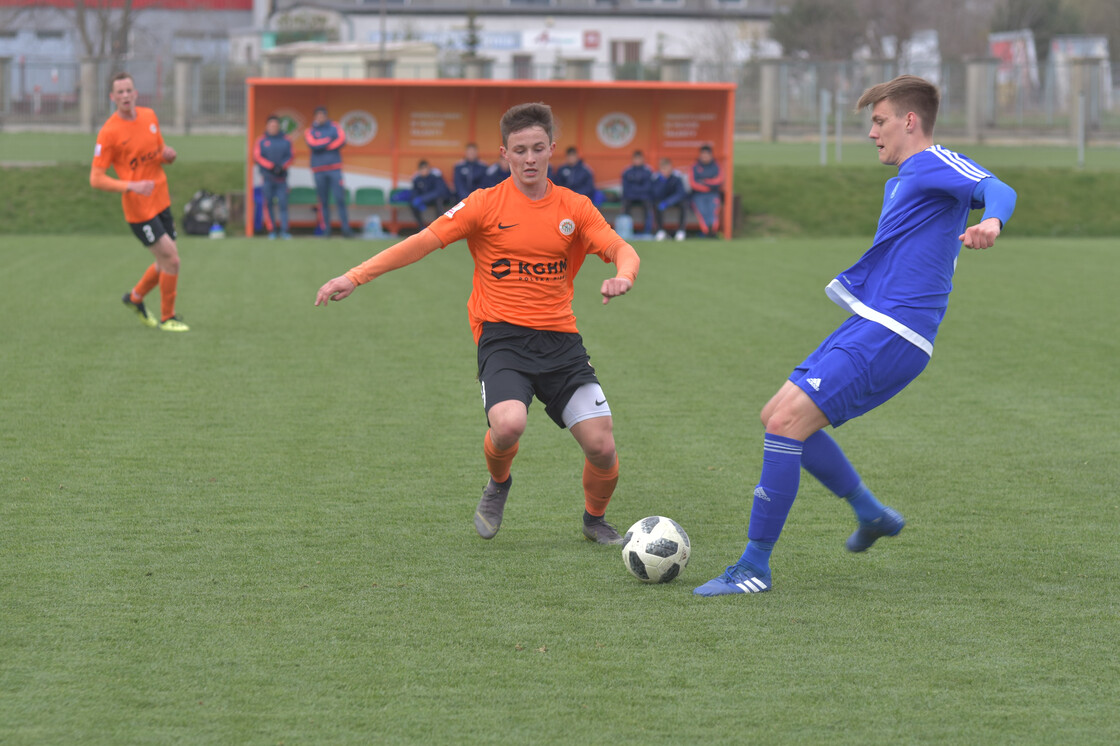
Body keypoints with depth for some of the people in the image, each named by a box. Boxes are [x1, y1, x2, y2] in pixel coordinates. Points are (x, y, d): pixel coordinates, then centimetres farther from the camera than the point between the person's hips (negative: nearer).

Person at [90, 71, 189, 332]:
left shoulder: (149, 116, 5)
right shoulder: (109, 132, -15)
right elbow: (96, 179, -15)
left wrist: (168, 154, -6)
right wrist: (131, 186, -27)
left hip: (161, 201, 7)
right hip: (138, 208, -7)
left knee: (166, 263, 13)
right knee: (171, 260, -8)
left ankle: (135, 297, 37)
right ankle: (167, 317, 9)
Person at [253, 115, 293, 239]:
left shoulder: (285, 140, 10)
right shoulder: (261, 141, 5)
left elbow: (289, 157, 6)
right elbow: (257, 157, -3)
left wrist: (282, 167, -13)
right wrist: (271, 166, -15)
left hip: (281, 177, 1)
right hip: (267, 176, -1)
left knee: (283, 203, -8)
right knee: (268, 203, -2)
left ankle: (284, 231, -10)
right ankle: (271, 231, 4)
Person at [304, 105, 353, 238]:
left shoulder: (335, 127, 11)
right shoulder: (309, 131, 9)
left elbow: (342, 141, -6)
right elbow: (312, 144, -10)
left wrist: (322, 146, -9)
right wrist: (330, 141, -7)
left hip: (334, 169, 0)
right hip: (319, 170, 0)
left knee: (340, 198, -9)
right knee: (323, 201, 0)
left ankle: (346, 228, -10)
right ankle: (325, 230, 3)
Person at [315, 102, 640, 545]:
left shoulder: (575, 208, 8)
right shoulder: (486, 205, 0)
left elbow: (622, 250, 0)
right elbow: (423, 242, -4)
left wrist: (623, 276, -25)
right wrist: (355, 277, -11)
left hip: (560, 339, 3)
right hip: (503, 337, -3)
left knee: (602, 447, -9)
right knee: (508, 424, -31)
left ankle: (595, 519, 25)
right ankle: (498, 485, 6)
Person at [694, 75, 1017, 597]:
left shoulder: (936, 165, -8)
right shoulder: (901, 181, 22)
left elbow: (997, 189, -26)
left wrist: (991, 221, -47)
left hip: (889, 336, -10)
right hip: (866, 326, 10)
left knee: (786, 423, -17)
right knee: (779, 417, 14)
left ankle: (754, 568, -13)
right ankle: (871, 514, 25)